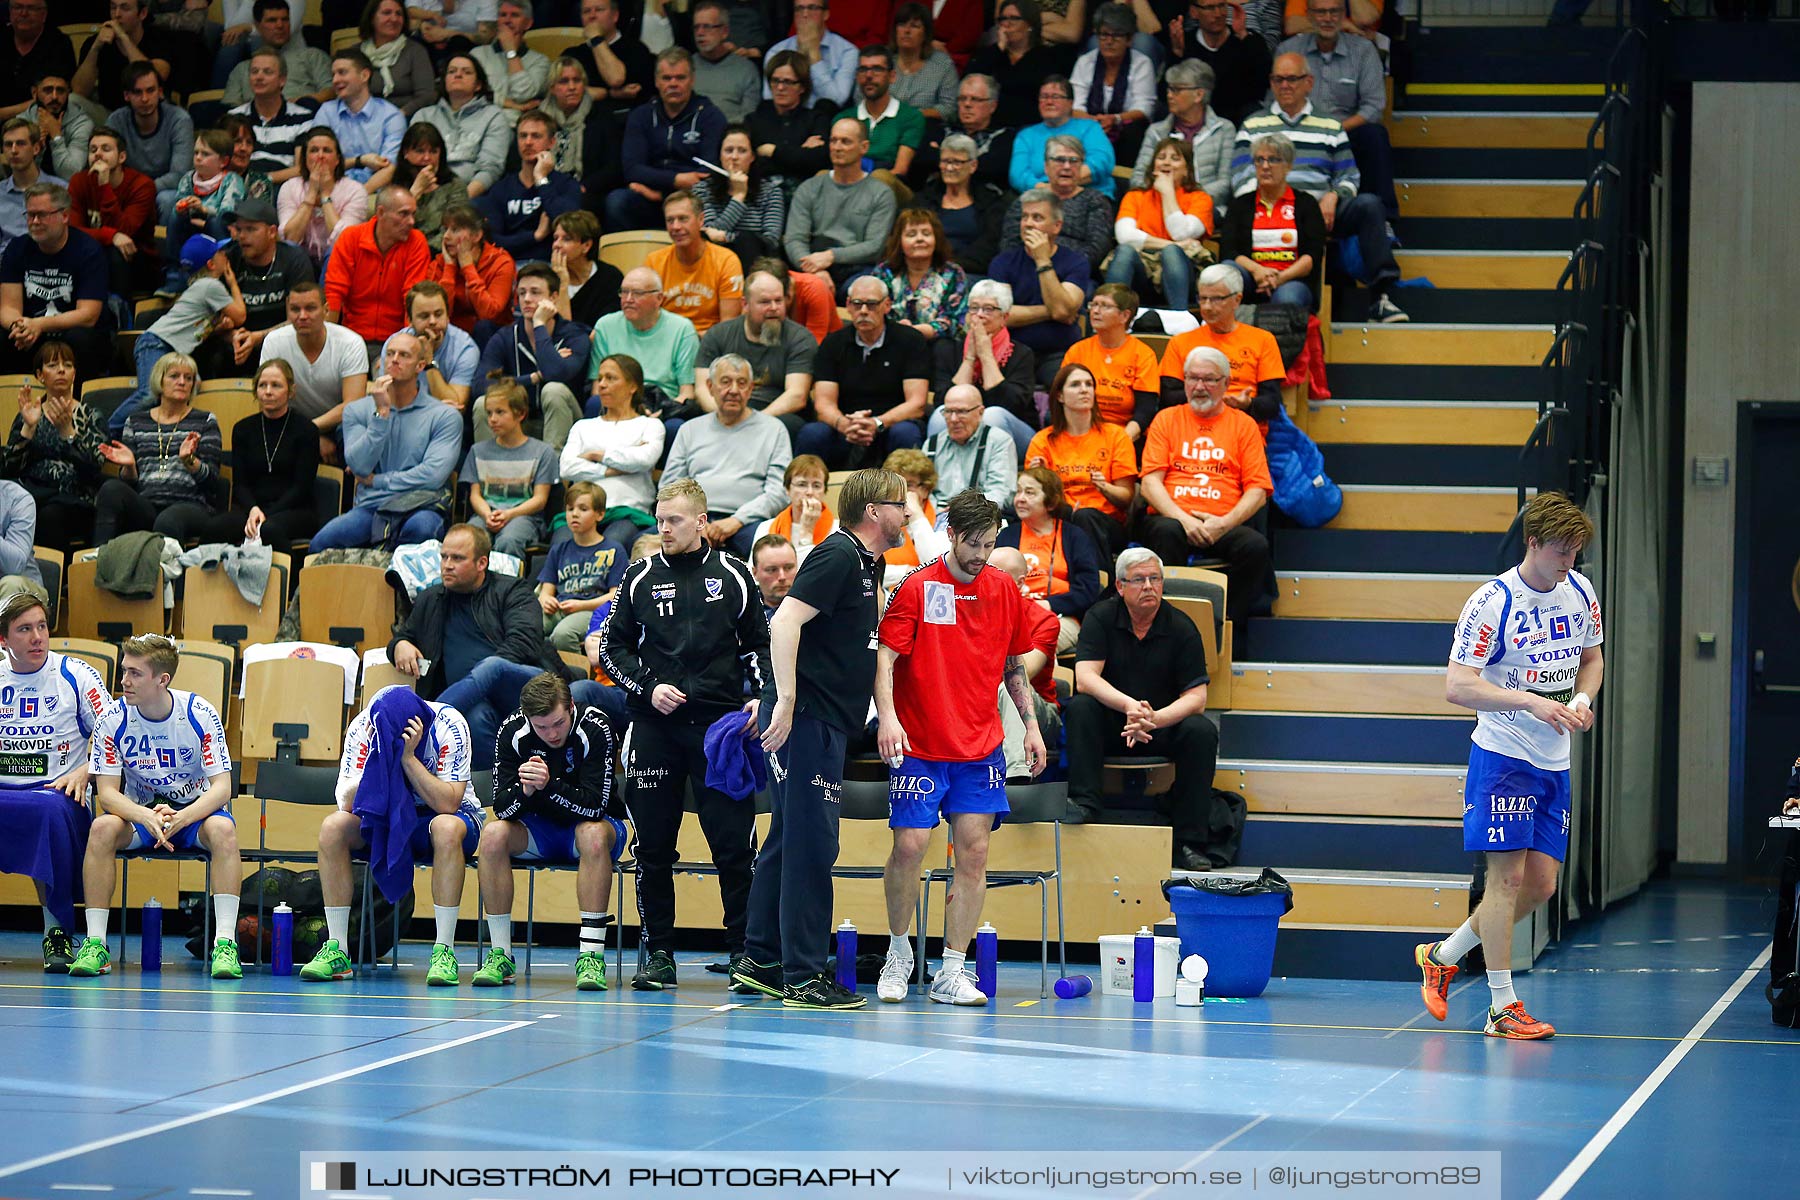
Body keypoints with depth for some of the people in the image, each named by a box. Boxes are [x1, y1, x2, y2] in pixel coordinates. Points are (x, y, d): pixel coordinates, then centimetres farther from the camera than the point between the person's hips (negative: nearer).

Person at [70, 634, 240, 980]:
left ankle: (225, 943, -35)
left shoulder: (200, 715, -16)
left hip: (195, 810, -1)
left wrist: (181, 818, -36)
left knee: (222, 829, -35)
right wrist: (147, 817, -34)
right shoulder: (114, 721, -12)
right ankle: (95, 943, -27)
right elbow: (107, 790, -14)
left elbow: (221, 787, -17)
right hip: (138, 809, 1)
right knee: (102, 828, -31)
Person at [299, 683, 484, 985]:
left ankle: (444, 951, -35)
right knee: (332, 827, -24)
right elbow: (347, 803, -22)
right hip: (388, 816, 3)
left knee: (446, 828, -39)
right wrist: (379, 754, -33)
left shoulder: (449, 725, -24)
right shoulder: (362, 726, -16)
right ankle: (336, 949, -20)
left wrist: (408, 756, -35)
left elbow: (448, 804, -30)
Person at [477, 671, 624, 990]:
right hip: (539, 828, 3)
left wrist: (549, 785, -42)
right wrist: (525, 789, -38)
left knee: (593, 834, -37)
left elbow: (594, 806, -28)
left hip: (588, 823, -3)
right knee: (493, 833, -27)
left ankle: (591, 955, -37)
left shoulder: (594, 729, -23)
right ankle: (500, 955, -21)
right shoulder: (513, 732, -14)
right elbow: (502, 808, -17)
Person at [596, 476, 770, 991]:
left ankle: (744, 949, 2)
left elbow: (758, 644, 13)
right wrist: (648, 688, -4)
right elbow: (612, 648, 11)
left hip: (721, 720, -1)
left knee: (734, 842, -5)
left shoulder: (733, 576, 7)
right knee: (653, 846, 2)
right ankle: (658, 952, 10)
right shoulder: (640, 577, 8)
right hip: (655, 724, 1)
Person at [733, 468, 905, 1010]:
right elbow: (785, 621, -21)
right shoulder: (838, 555, -12)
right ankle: (803, 976, -5)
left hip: (827, 721, 10)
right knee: (812, 843, -8)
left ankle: (759, 962, 21)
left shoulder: (870, 563, 17)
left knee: (790, 839, 14)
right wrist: (785, 700, -25)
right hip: (804, 717, -10)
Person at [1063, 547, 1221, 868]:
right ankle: (1084, 803, -32)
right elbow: (1086, 679, -17)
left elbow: (1196, 697, -11)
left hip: (1164, 724, 0)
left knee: (1202, 731, -28)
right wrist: (1128, 706, -36)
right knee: (1080, 707, -29)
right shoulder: (1101, 617, -6)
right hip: (1109, 726, 0)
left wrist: (1155, 719, -31)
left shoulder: (1181, 627, -6)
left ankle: (1189, 840, -25)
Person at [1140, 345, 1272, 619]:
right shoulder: (1167, 419, 16)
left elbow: (1257, 491, 7)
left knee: (1256, 545, -31)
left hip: (1223, 525, 0)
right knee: (1167, 533, -36)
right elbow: (1151, 483, 5)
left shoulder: (1243, 425, 16)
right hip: (1171, 517, 0)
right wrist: (1183, 519, -13)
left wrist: (1224, 523, -12)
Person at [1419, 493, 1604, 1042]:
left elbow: (1591, 657, 20)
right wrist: (1531, 702, -27)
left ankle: (1443, 956, 23)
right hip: (1503, 755, -7)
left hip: (1554, 763, 7)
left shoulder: (1580, 591, 4)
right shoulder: (1492, 603, -15)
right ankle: (1503, 1008, -3)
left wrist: (1582, 698, -2)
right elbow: (1457, 687, -18)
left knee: (1540, 884, 5)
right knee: (1508, 875, -10)